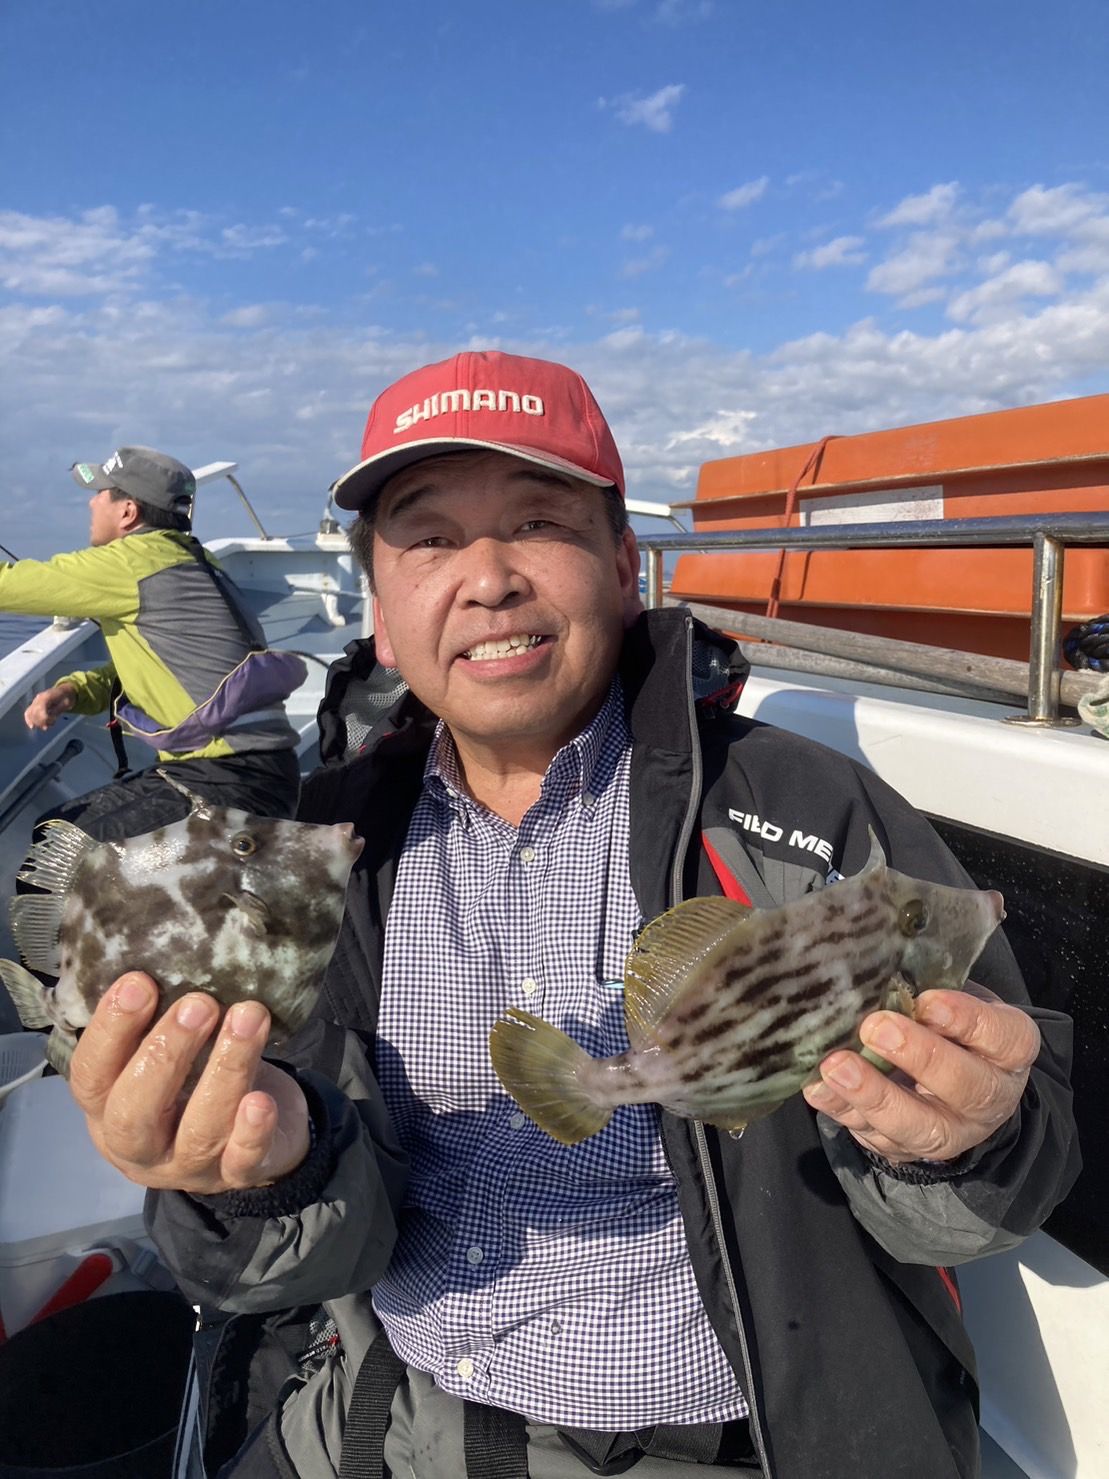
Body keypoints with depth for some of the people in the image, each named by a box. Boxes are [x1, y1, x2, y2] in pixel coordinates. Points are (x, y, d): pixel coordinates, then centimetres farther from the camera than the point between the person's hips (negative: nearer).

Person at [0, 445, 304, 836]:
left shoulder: (139, 559, -13)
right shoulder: (178, 559, 15)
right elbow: (130, 671, 24)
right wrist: (70, 690, 6)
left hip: (236, 782, -10)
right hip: (211, 767, 10)